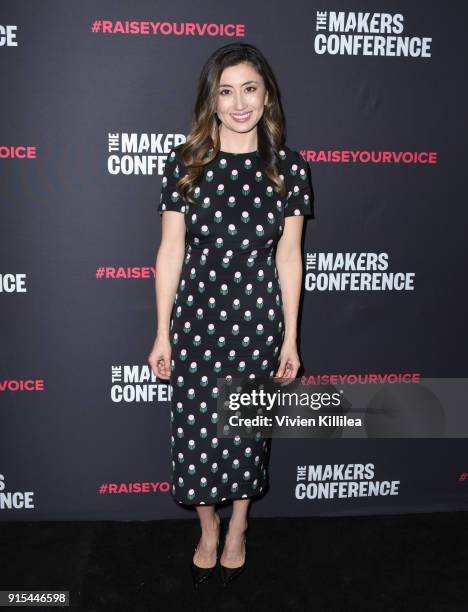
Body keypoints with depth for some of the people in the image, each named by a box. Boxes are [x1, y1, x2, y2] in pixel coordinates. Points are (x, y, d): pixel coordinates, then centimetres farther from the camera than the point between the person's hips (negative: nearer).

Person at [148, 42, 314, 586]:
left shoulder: (289, 169, -5)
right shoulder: (185, 163, -5)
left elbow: (288, 256, -1)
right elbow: (170, 251, -3)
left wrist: (290, 338, 0)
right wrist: (162, 334, -2)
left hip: (258, 319, 0)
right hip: (197, 316, 0)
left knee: (248, 428, 14)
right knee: (196, 428, 8)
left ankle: (238, 529, 40)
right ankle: (208, 531, 36)